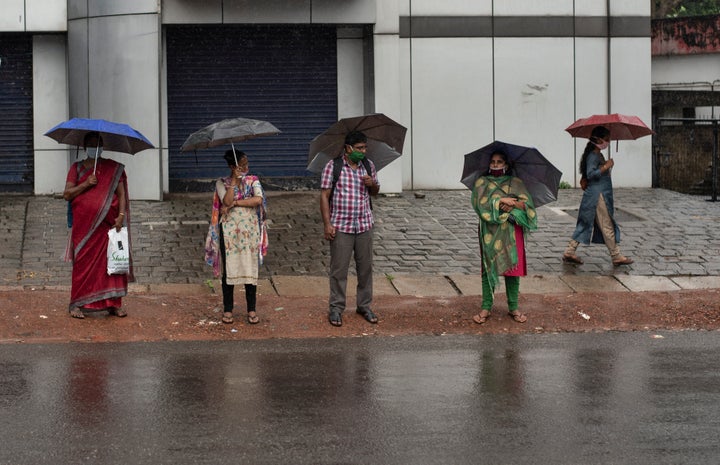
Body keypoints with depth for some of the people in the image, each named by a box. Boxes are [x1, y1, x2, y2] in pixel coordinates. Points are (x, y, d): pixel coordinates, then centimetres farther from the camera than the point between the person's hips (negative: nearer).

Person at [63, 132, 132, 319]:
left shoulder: (114, 168, 11)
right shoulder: (77, 168, 10)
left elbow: (121, 193, 7)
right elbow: (67, 194, 2)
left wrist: (121, 215, -6)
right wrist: (85, 184, -11)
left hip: (108, 225, 1)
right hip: (84, 225, -1)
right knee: (83, 263, -4)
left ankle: (113, 304, 4)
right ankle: (76, 305, 0)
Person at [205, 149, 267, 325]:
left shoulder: (253, 181, 5)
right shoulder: (222, 183, 1)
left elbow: (258, 200, -12)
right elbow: (226, 201, -16)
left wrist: (235, 203, -13)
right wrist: (234, 180, -14)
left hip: (250, 230, 1)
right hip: (229, 230, -1)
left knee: (250, 269, 2)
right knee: (229, 269, 2)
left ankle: (252, 310, 10)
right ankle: (227, 310, 11)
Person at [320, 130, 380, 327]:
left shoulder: (368, 165, 7)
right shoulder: (333, 166, -6)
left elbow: (375, 192, 19)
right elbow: (324, 195, -6)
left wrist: (372, 184, -6)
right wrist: (327, 224, -12)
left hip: (364, 225, 4)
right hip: (341, 226, -4)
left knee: (365, 267, 9)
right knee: (339, 268, -1)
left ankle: (364, 305, 21)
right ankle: (336, 308, 8)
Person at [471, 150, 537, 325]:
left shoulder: (516, 183, 10)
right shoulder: (482, 183, 7)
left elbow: (527, 204, -2)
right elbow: (480, 203, -8)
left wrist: (512, 205, -18)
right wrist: (502, 201, -13)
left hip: (511, 233, 1)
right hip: (490, 233, -1)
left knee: (513, 267, 1)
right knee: (489, 268, -2)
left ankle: (513, 307, 10)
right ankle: (486, 308, 2)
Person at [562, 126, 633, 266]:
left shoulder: (598, 155, 16)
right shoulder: (593, 156, -15)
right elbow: (590, 174, -25)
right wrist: (605, 167, -26)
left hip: (602, 194, 10)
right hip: (597, 195, -10)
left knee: (585, 225, 10)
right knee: (607, 226, -3)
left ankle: (569, 252, 10)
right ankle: (616, 256, 2)